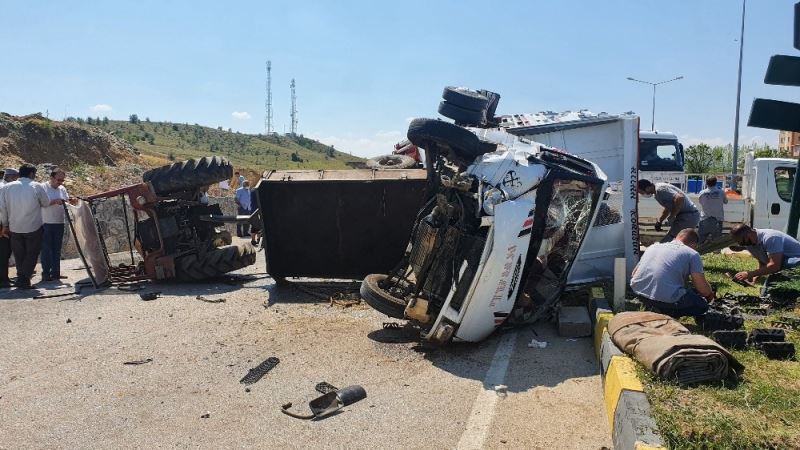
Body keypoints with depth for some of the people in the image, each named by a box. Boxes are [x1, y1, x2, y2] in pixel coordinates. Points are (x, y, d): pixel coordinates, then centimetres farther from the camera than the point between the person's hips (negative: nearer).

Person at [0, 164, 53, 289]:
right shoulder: (37, 186, -7)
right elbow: (46, 203, 5)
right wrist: (55, 201, 26)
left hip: (15, 228, 3)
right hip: (34, 228, -3)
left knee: (19, 255, 15)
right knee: (31, 254, 7)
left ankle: (21, 278, 18)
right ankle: (24, 280, 1)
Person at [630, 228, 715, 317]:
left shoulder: (654, 246, 21)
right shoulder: (692, 254, 5)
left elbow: (634, 274, 25)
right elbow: (702, 288, 0)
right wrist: (710, 294, 24)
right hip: (666, 299, -6)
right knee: (702, 306, 19)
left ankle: (653, 307, 10)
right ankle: (662, 312, -1)